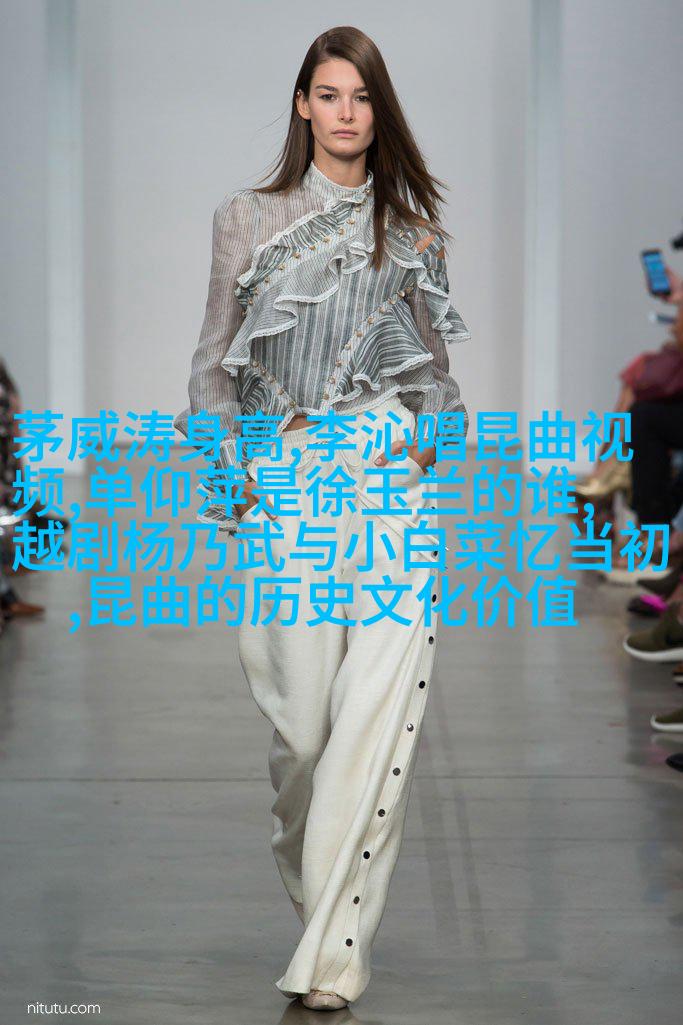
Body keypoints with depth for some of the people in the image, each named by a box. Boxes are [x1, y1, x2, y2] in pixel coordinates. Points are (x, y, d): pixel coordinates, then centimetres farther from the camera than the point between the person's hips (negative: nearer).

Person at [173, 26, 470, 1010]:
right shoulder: (248, 218, 10)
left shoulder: (413, 228, 13)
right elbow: (214, 357, 11)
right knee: (302, 716, -2)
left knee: (379, 711, -11)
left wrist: (427, 444, 1)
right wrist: (228, 468, 1)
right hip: (285, 480, 0)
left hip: (392, 480, 1)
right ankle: (308, 882, 26)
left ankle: (333, 956, -7)